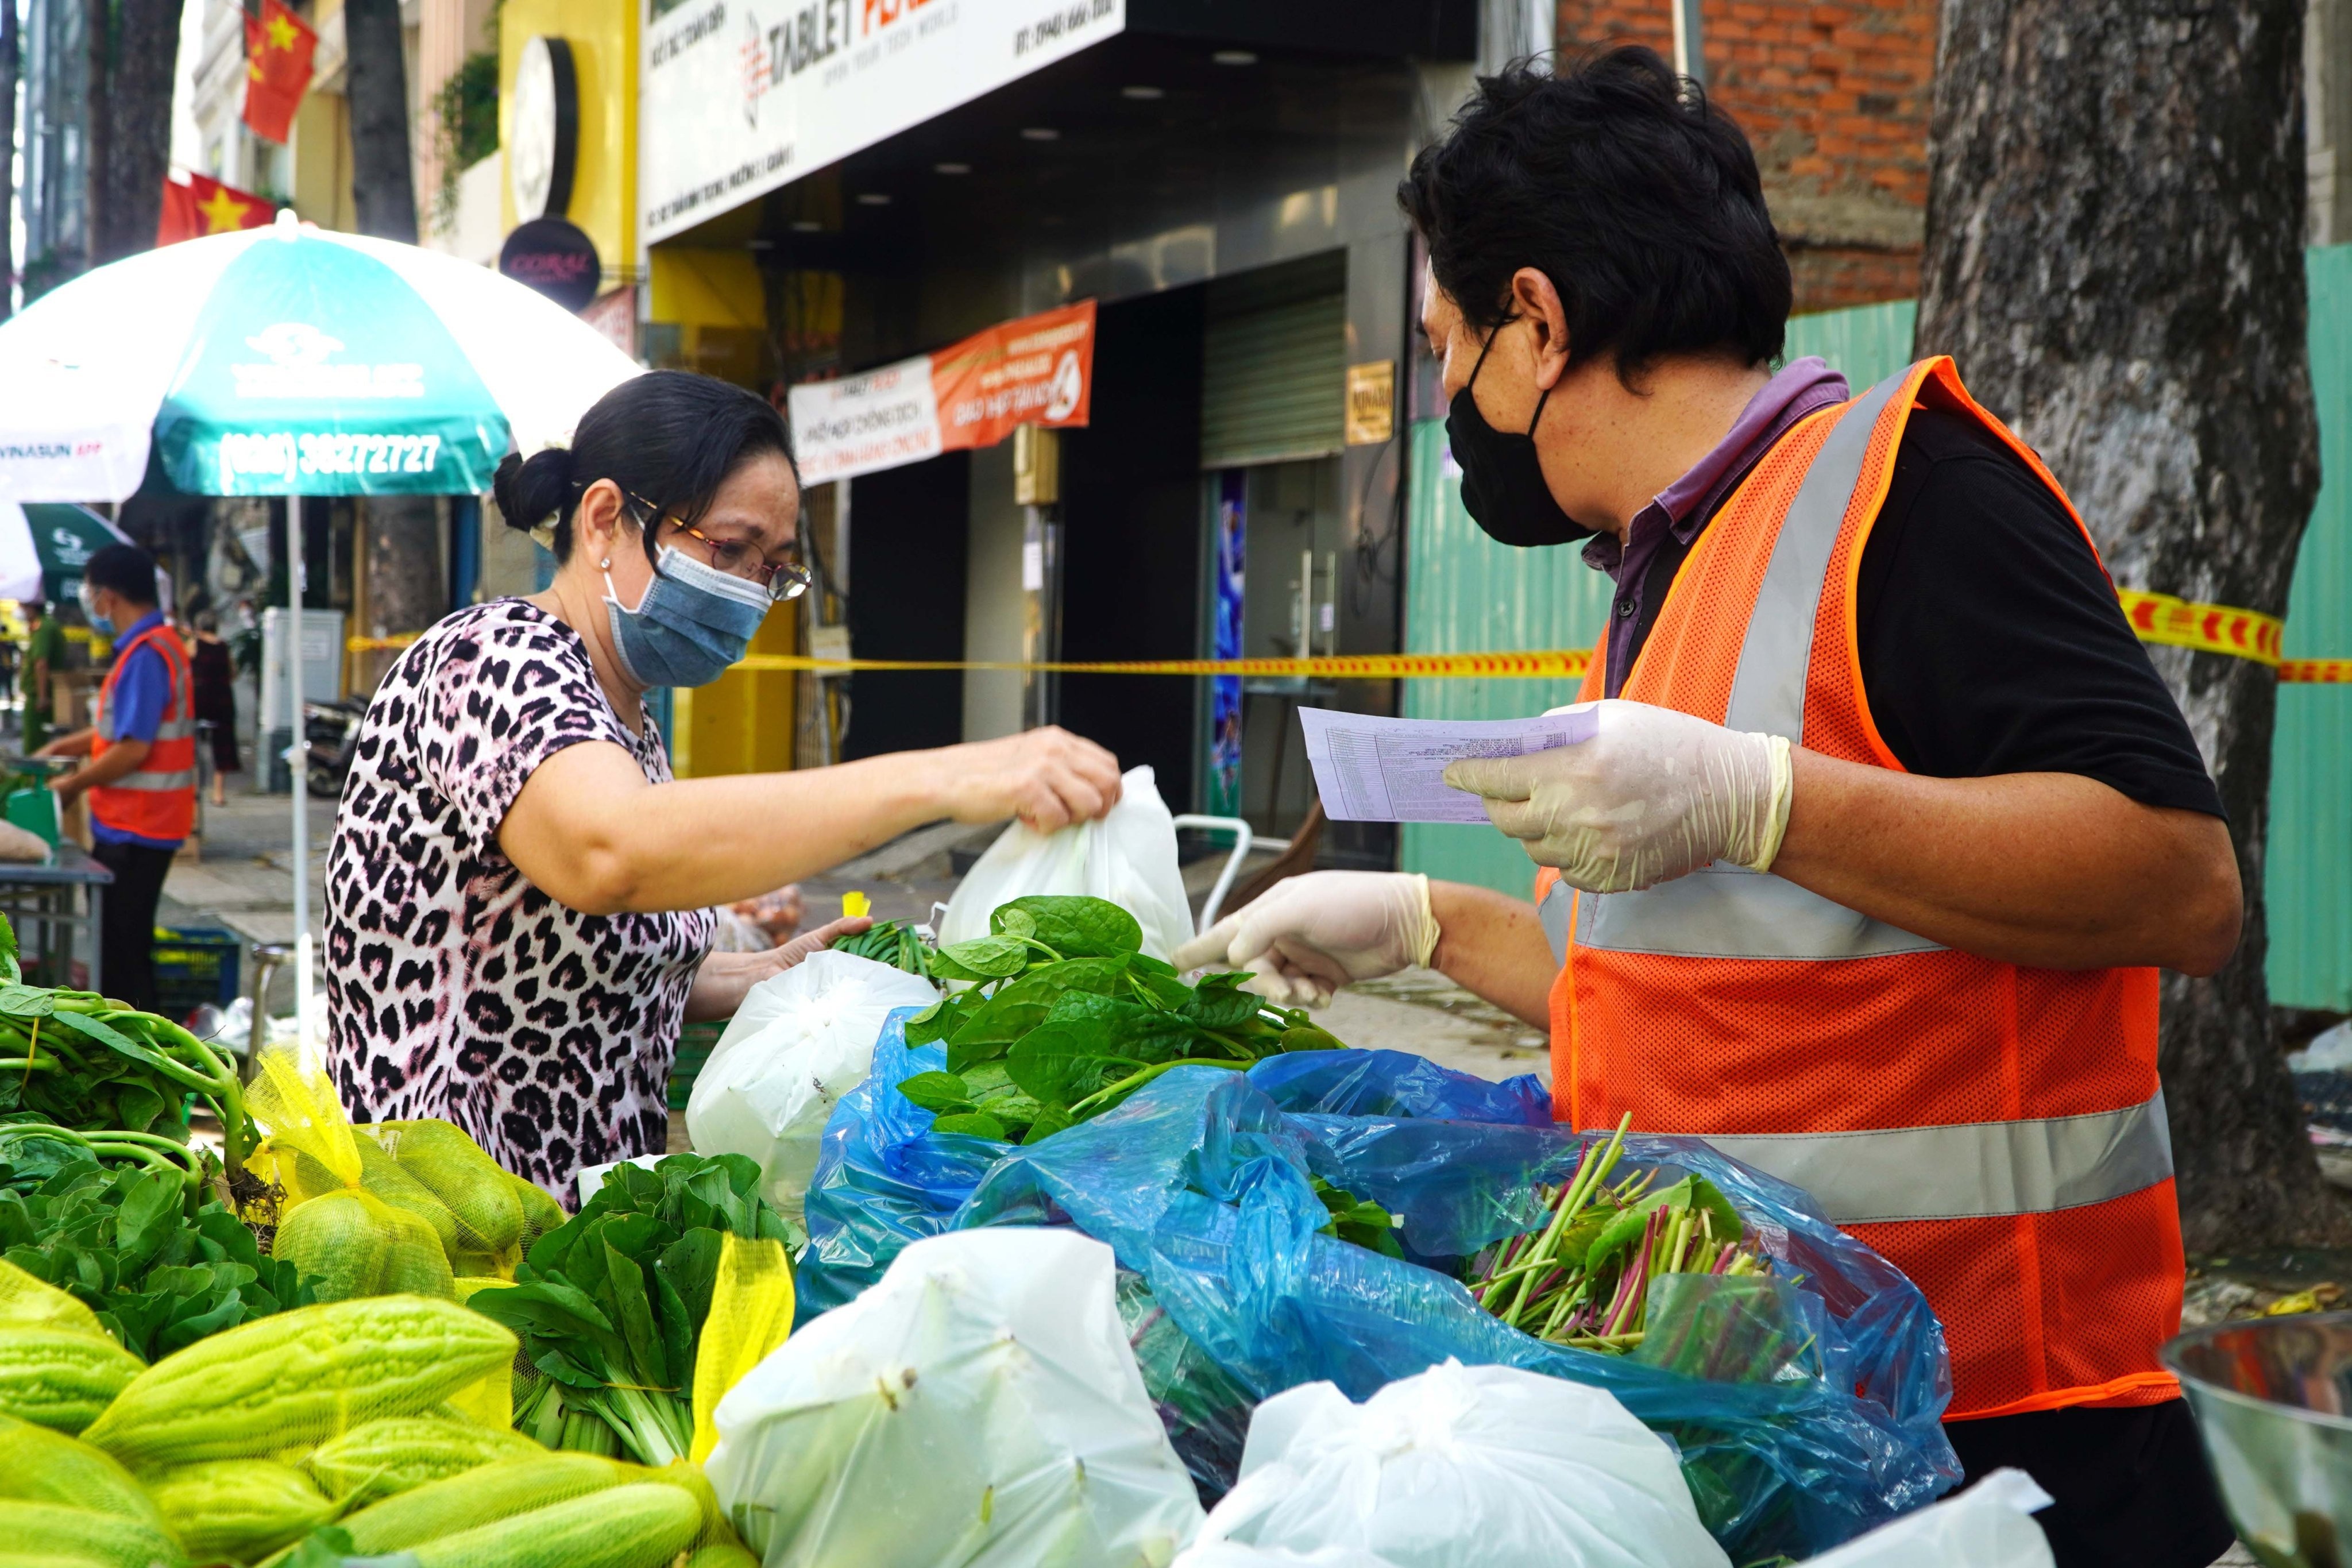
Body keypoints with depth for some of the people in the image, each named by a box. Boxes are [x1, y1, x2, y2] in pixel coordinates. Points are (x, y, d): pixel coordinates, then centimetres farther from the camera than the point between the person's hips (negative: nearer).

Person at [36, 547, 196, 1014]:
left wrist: (73, 785, -10)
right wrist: (62, 747, 18)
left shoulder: (145, 654, -20)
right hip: (131, 822, 10)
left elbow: (132, 748, -22)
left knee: (123, 947, -3)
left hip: (135, 829, -10)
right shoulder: (154, 644, 12)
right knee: (122, 943, 16)